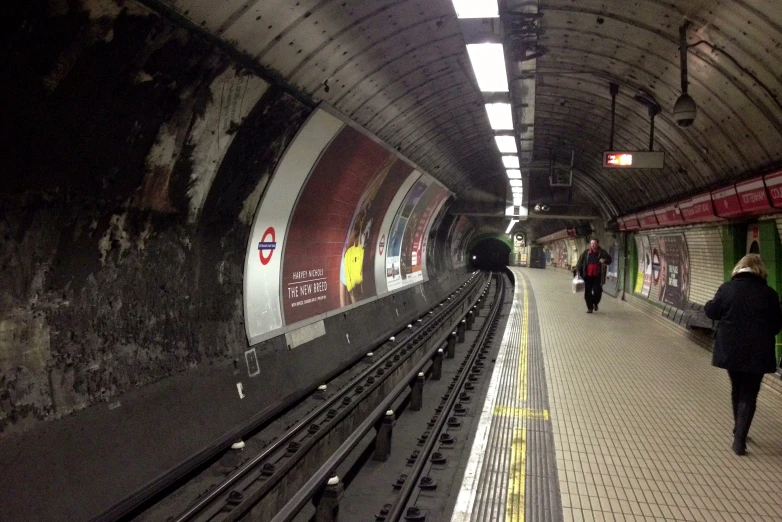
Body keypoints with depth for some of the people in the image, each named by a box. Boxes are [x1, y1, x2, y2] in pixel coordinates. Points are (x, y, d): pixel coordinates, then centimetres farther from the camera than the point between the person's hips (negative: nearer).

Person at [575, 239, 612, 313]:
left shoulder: (602, 252, 1)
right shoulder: (586, 252, 4)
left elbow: (609, 259, 5)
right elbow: (580, 261, 5)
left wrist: (605, 260, -18)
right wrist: (578, 270, -6)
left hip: (597, 276, -1)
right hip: (587, 276, 2)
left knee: (597, 291, -5)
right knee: (587, 292, 3)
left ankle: (595, 303, 25)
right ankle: (590, 307, 15)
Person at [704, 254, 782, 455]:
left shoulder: (727, 288, -5)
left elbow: (712, 312, 3)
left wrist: (709, 304, 24)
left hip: (731, 350, 2)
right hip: (757, 353, -2)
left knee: (737, 389, 21)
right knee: (749, 395, 4)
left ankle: (738, 430, 36)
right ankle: (739, 439, -3)